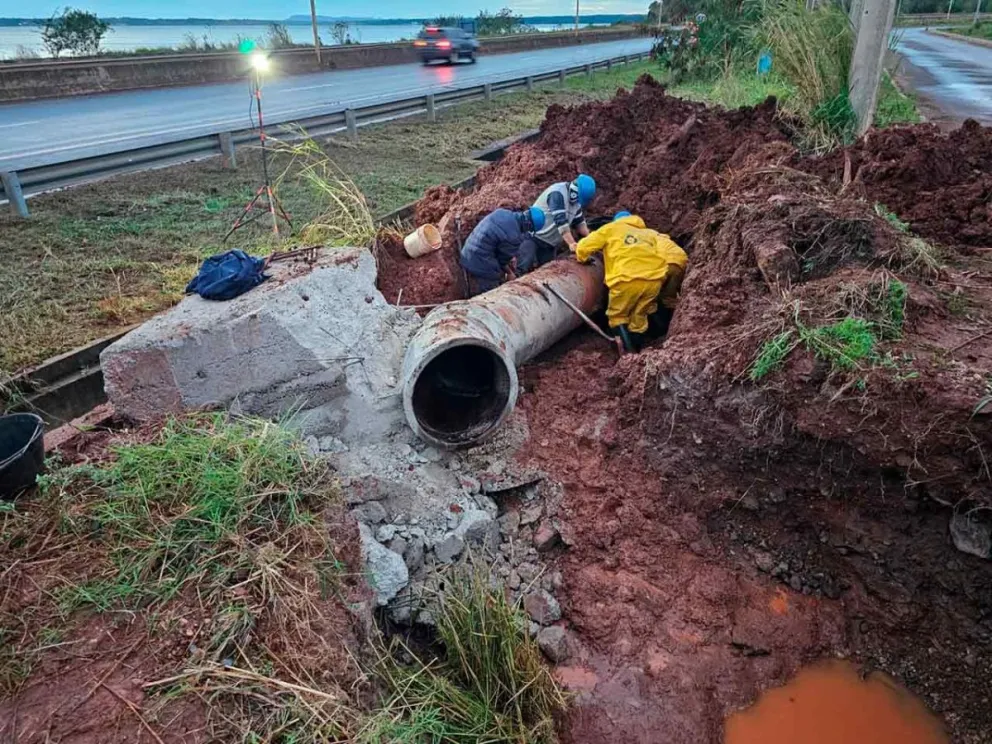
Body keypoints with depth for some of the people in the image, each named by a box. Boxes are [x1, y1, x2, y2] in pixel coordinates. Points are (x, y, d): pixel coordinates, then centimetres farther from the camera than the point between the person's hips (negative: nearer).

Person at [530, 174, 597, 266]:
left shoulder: (575, 200, 5)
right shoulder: (558, 194, -23)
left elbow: (579, 221, 12)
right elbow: (561, 221, -30)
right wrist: (572, 244, -35)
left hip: (550, 244, 9)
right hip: (535, 239, -9)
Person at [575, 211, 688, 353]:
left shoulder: (612, 228, 20)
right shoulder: (650, 233, 31)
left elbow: (583, 247, 16)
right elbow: (667, 249, 20)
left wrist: (584, 258, 36)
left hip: (628, 279, -4)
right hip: (654, 278, 4)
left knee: (618, 316, 13)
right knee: (639, 316, 21)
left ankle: (629, 351, 1)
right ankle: (636, 349, 21)